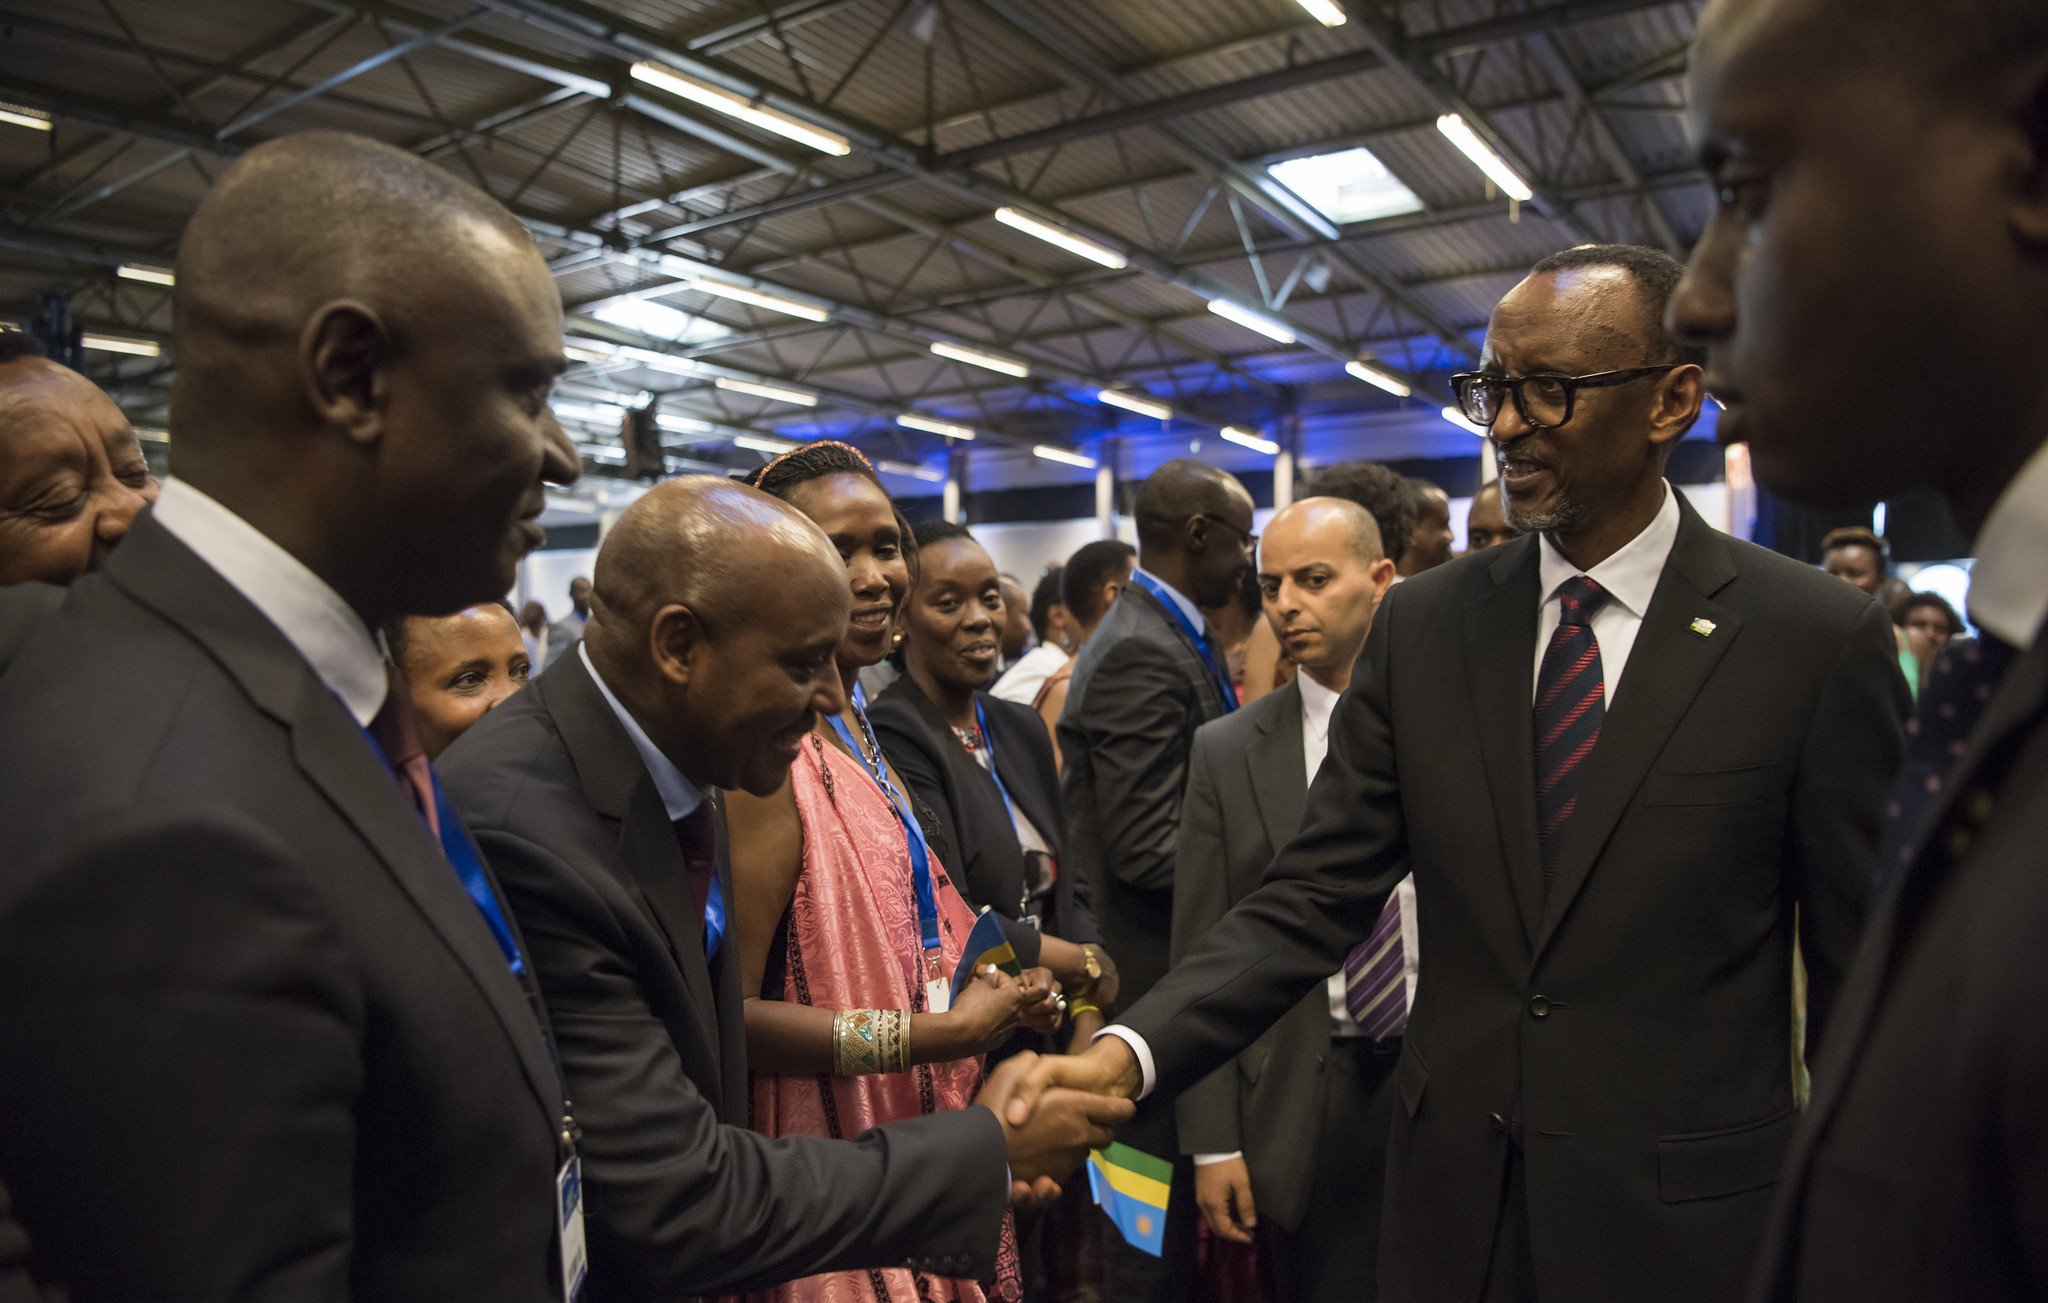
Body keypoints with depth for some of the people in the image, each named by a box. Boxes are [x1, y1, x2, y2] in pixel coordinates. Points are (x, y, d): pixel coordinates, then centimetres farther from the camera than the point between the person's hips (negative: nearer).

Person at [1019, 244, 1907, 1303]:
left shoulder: (1818, 639, -10)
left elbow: (1863, 974, -4)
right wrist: (1128, 1053, -18)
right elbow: (1314, 897, -6)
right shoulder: (1422, 623, -3)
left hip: (1685, 1217, -2)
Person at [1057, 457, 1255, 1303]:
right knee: (1160, 1229, 7)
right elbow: (1149, 852, -23)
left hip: (1188, 967, 9)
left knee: (1168, 1203, 21)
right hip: (1157, 978, -9)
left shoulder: (1170, 636, 9)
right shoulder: (1139, 654, -21)